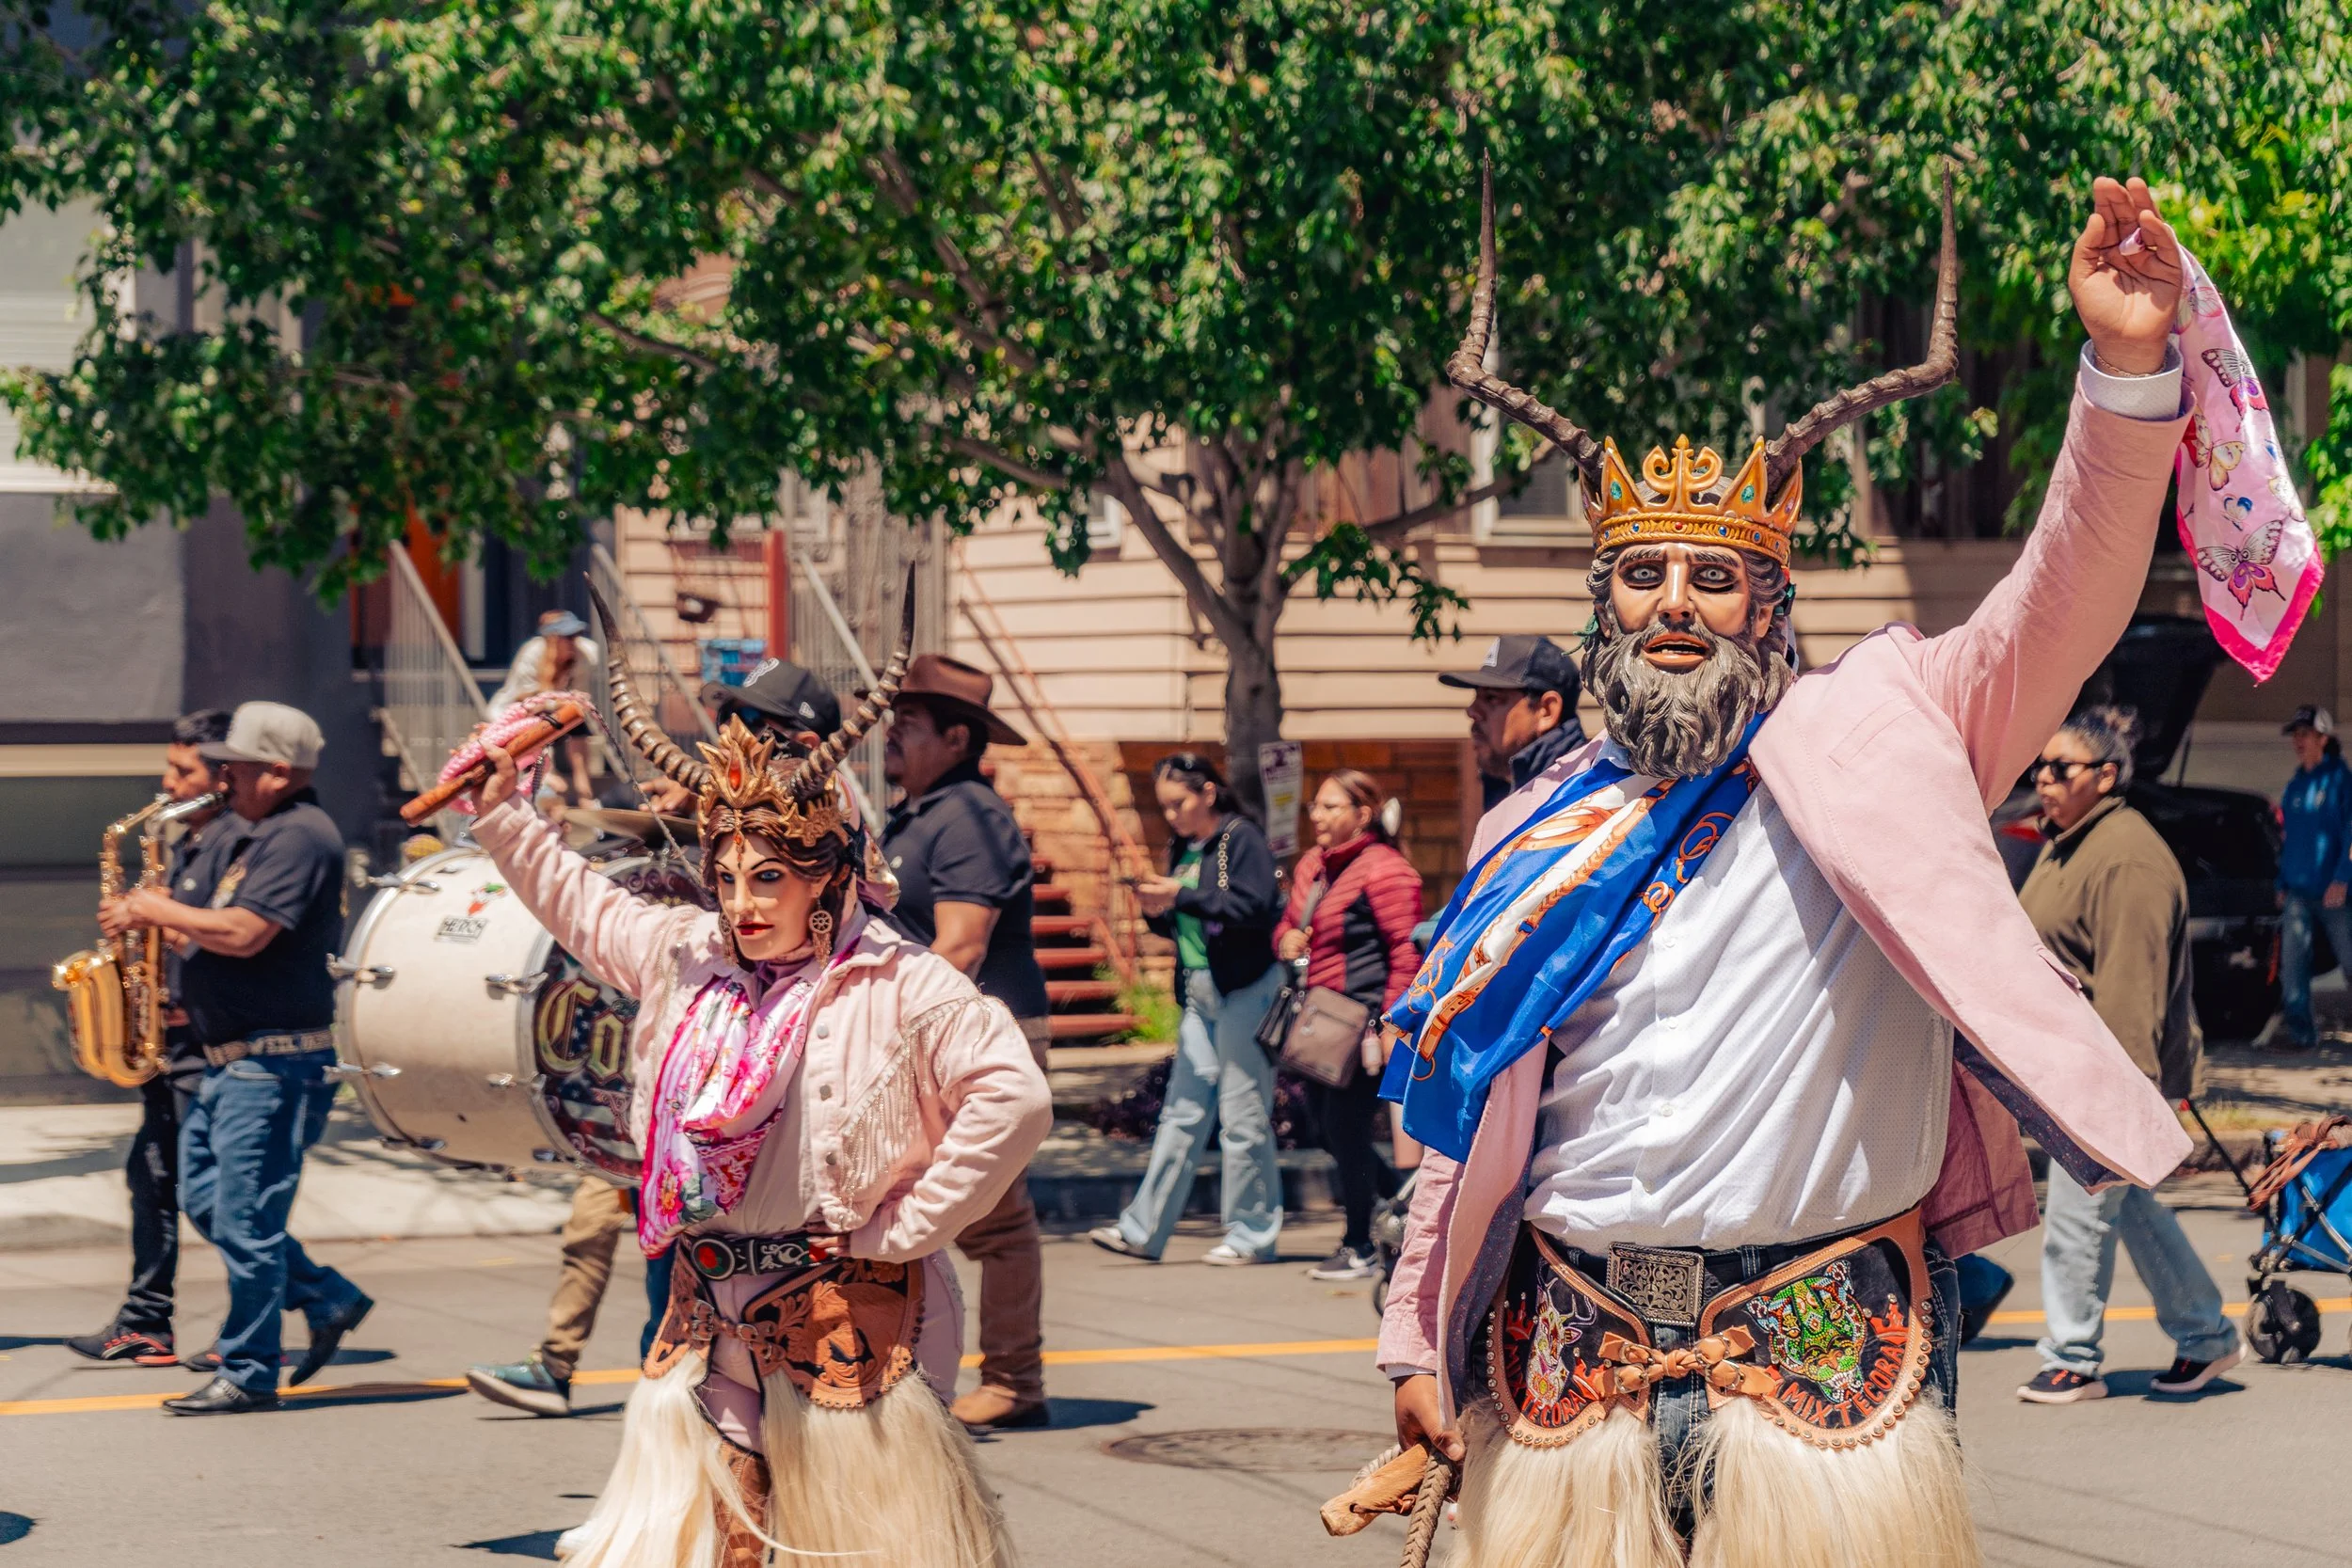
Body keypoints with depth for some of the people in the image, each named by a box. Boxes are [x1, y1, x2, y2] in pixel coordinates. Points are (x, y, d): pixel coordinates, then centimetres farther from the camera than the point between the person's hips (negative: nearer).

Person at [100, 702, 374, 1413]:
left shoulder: (301, 836, -15)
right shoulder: (232, 831, 15)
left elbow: (243, 933, -25)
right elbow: (199, 921, 20)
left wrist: (153, 909, -14)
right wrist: (153, 913, -2)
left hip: (277, 1061, -10)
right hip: (227, 1056, 10)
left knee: (244, 1218, -6)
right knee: (205, 1199, 14)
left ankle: (247, 1376, 2)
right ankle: (329, 1300, 23)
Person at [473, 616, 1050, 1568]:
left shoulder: (897, 988, -12)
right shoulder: (689, 956, 9)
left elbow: (1014, 1098, -21)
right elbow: (581, 906, 27)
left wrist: (904, 1227, -17)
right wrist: (499, 812, 23)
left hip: (845, 1322, -6)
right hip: (709, 1322, 6)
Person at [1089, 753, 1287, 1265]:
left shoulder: (1241, 838, -8)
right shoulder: (1183, 848, 14)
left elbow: (1256, 908, -19)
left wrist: (1182, 896, -20)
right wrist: (1157, 909, -3)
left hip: (1246, 990, -7)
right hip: (1200, 994, 7)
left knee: (1243, 1117, -3)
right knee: (1182, 1112, 6)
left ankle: (1252, 1235, 4)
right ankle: (1143, 1230, 6)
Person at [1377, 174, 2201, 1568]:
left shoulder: (1871, 739, 1)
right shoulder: (1542, 837, 12)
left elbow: (2061, 609, -12)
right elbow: (1470, 1114, 16)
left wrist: (2130, 370, -25)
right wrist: (1422, 1338, 13)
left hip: (1824, 1368, -3)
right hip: (1574, 1371, 3)